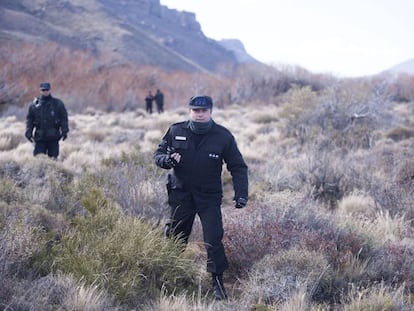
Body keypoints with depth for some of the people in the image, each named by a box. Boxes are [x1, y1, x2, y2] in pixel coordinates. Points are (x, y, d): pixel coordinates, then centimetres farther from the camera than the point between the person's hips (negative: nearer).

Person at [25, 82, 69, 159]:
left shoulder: (58, 103, 5)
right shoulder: (34, 105, 8)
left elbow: (64, 118, 3)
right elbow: (29, 120, 9)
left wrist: (64, 131, -7)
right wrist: (29, 133, -2)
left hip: (53, 138, -1)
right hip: (40, 138, 1)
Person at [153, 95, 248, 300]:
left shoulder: (223, 136, -7)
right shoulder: (176, 131, -2)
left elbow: (238, 167, -1)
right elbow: (158, 154, 7)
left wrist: (241, 193, -13)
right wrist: (167, 159, -18)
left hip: (209, 197, -2)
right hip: (181, 194, 2)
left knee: (213, 239, -11)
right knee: (176, 237, 11)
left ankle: (217, 281, 0)